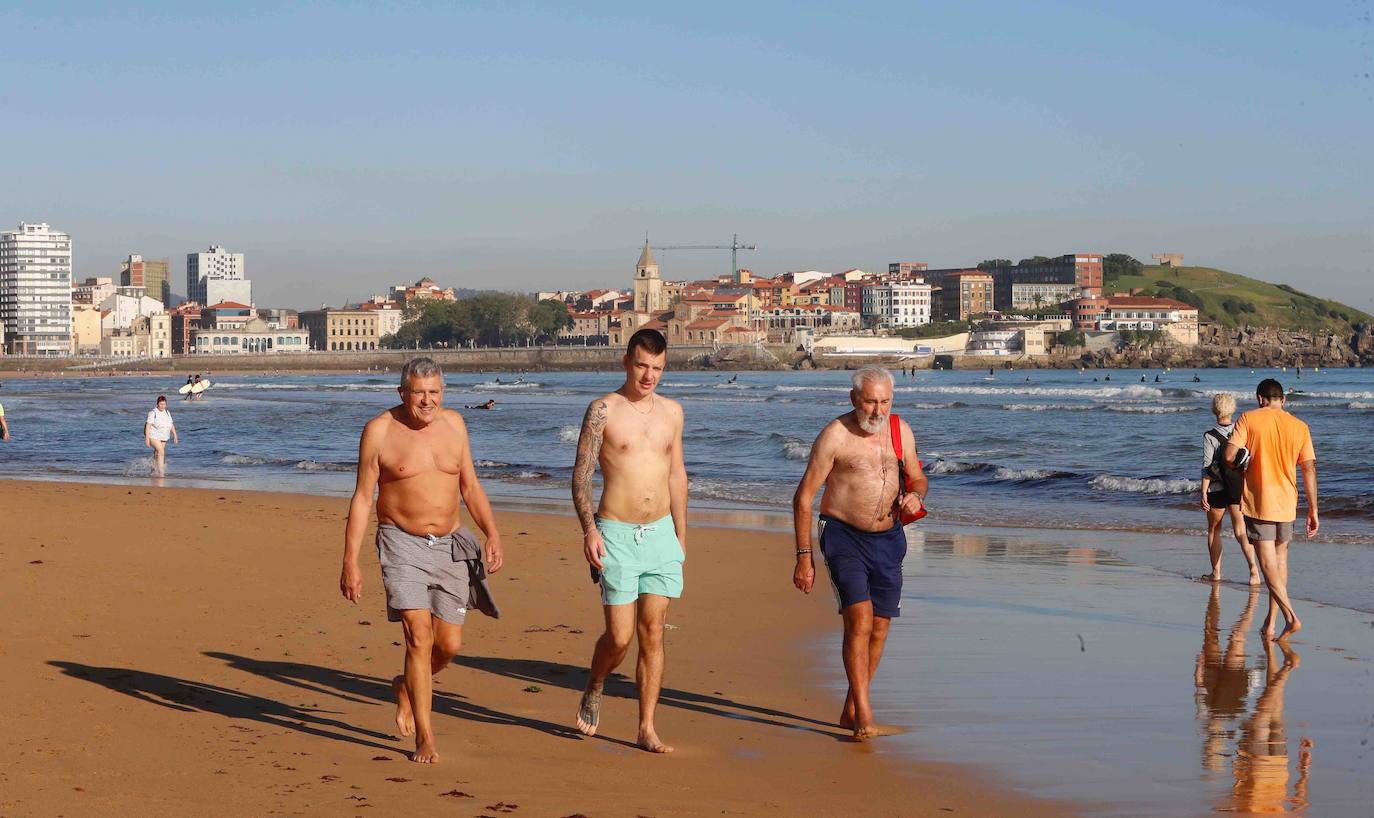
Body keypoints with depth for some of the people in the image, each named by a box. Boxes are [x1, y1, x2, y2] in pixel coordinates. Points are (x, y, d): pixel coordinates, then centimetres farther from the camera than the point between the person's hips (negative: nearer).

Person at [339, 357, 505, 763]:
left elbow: (470, 486, 13)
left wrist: (492, 534, -1)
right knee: (419, 636, -16)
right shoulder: (380, 430, -6)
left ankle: (406, 687, 37)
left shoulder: (453, 423, 5)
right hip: (403, 545, -4)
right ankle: (424, 738, -8)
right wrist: (350, 562, -7)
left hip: (450, 545, 4)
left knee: (449, 644, 4)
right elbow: (362, 498, -3)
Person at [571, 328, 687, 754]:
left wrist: (681, 536, 16)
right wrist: (589, 529, -19)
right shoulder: (603, 410, -6)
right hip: (617, 535, -4)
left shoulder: (671, 411, 10)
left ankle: (647, 730, 8)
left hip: (661, 533, 4)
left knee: (653, 633, 2)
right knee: (619, 636, -4)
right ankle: (593, 692, 27)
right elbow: (581, 474, -7)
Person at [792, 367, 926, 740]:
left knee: (879, 629, 7)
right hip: (844, 538, -5)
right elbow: (803, 497, -8)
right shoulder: (835, 436, -11)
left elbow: (917, 477, 20)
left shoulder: (901, 431, 5)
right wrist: (804, 556, -11)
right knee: (859, 621, -18)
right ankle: (865, 718, -19)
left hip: (888, 538, 6)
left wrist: (915, 495, -7)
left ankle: (850, 712, 22)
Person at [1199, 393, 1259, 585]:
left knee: (1214, 530, 14)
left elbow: (1207, 468, -14)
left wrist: (1203, 493, -10)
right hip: (1239, 488, 3)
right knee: (1240, 530, 2)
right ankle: (1253, 567, -18)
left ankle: (1216, 572, 20)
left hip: (1217, 489, -3)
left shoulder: (1210, 437, -13)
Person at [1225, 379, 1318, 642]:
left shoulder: (1248, 419, -5)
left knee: (1268, 563, -3)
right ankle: (1271, 621, 21)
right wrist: (1313, 510, 5)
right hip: (1286, 504, 4)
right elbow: (1309, 469, 1)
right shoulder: (1299, 427, 3)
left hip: (1257, 502, -4)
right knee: (1280, 559, 18)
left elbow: (1229, 456, -14)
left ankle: (1290, 617, -18)